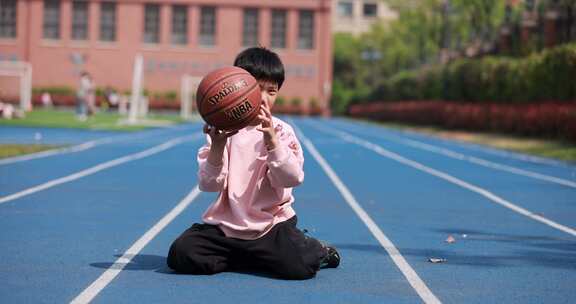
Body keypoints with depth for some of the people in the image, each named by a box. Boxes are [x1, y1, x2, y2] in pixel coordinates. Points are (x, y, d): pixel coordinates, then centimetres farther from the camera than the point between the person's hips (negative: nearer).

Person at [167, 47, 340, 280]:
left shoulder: (281, 131, 0)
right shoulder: (222, 131, 2)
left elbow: (291, 179, -14)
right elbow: (209, 184, -7)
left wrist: (271, 140, -26)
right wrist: (217, 147, -24)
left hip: (271, 223, -2)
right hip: (226, 224, 2)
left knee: (300, 265, -28)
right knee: (180, 254, -19)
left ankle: (316, 250, 11)